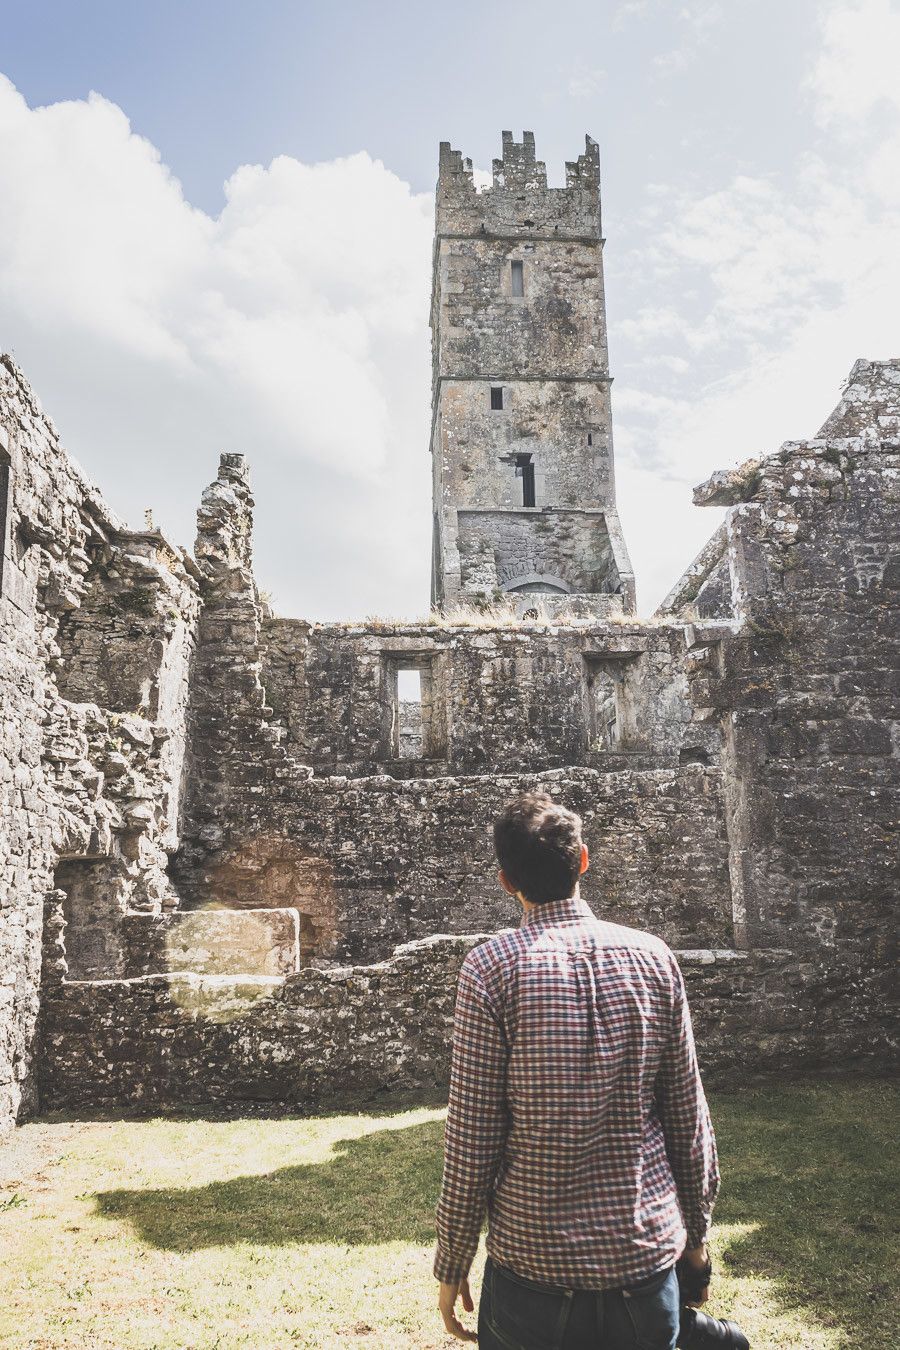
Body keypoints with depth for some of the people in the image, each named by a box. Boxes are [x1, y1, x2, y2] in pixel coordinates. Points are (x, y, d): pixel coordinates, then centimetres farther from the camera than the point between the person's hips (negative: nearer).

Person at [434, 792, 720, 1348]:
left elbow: (471, 1140, -12)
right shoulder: (653, 956, -6)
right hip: (650, 1254, 3)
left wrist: (452, 1265, 1)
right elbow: (690, 1119, 0)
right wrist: (697, 1232, 15)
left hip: (534, 1261, -2)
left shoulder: (490, 967, -15)